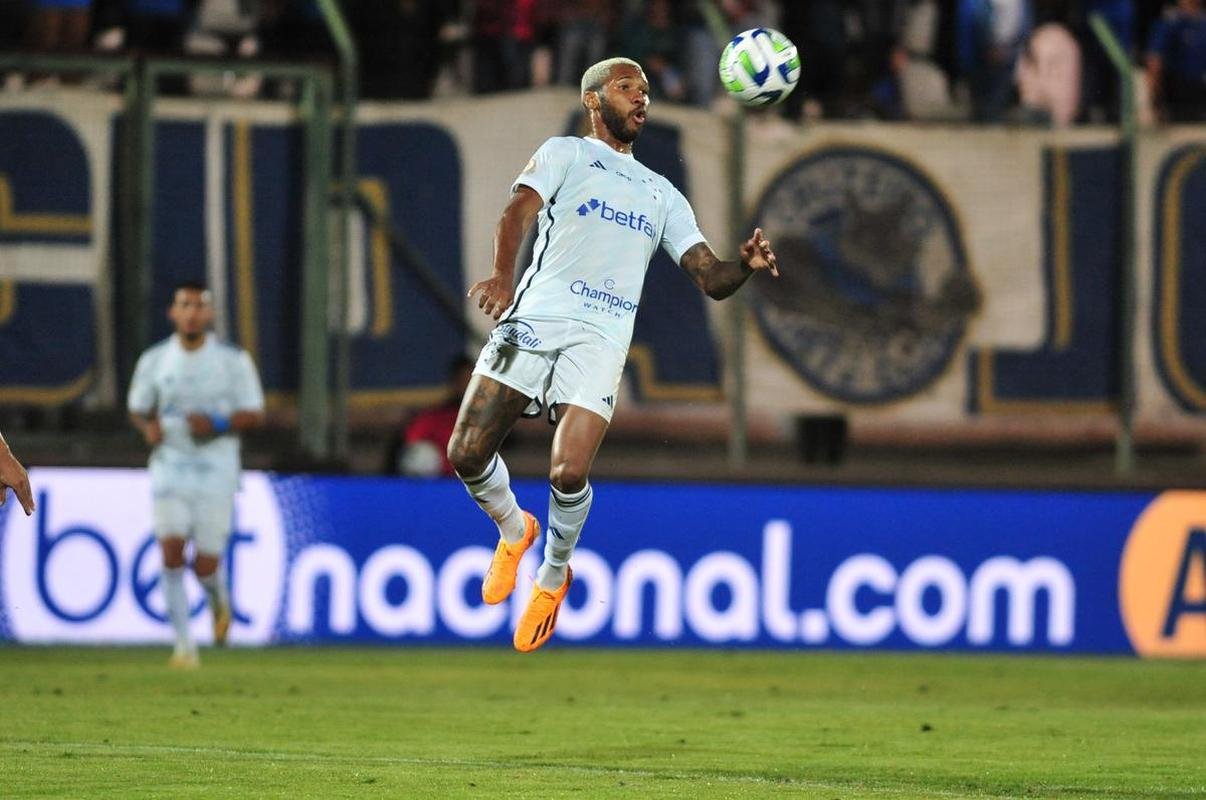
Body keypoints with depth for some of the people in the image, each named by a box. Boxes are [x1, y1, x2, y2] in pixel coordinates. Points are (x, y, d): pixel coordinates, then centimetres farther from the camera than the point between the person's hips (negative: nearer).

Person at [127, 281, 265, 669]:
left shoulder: (234, 361, -2)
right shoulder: (154, 360, 3)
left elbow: (254, 415, 0)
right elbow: (137, 408, 15)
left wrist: (217, 424, -18)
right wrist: (149, 427, -8)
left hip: (216, 471, -1)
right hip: (170, 466, 1)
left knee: (205, 565, -4)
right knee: (171, 550, -15)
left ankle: (219, 600, 34)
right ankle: (184, 645, -10)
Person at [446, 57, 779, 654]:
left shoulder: (661, 194, 26)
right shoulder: (564, 153, 15)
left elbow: (711, 279, 19)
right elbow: (519, 211, -4)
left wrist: (746, 267, -6)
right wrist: (503, 276, -24)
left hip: (601, 337, 1)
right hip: (536, 316, -1)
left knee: (568, 473, -18)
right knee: (467, 454, -11)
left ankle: (553, 576, 10)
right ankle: (514, 531, 21)